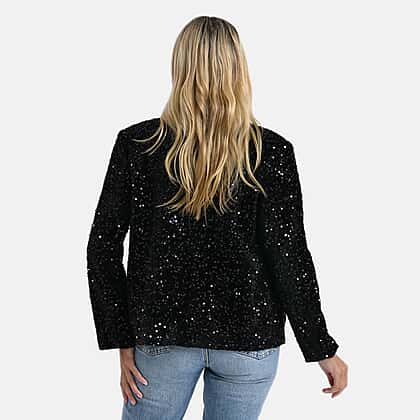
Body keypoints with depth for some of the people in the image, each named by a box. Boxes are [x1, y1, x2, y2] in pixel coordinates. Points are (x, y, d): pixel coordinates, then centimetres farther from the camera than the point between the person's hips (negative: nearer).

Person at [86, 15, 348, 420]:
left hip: (163, 335, 0)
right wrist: (322, 349, 1)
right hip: (250, 339, 1)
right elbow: (289, 259, -9)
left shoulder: (136, 143, -6)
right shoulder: (272, 152, -9)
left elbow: (103, 246, -4)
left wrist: (122, 340, 3)